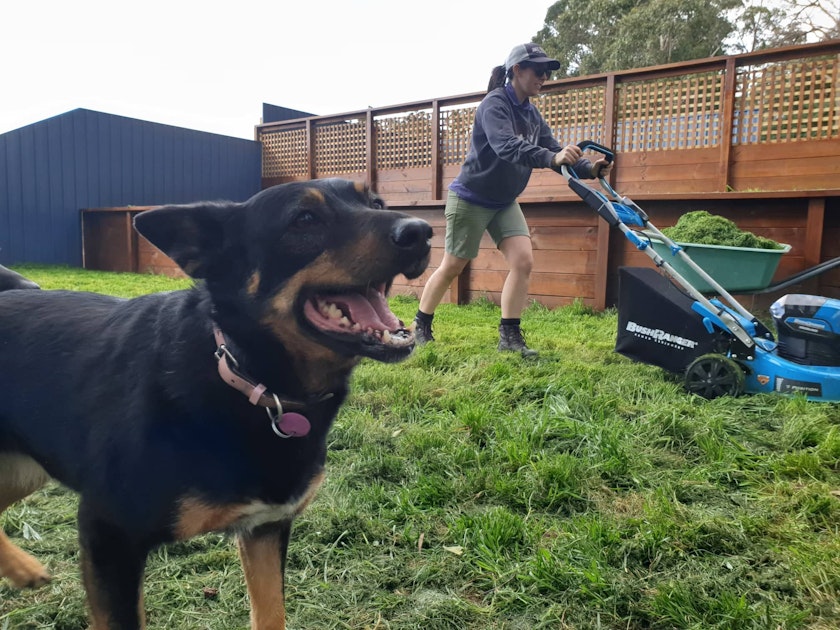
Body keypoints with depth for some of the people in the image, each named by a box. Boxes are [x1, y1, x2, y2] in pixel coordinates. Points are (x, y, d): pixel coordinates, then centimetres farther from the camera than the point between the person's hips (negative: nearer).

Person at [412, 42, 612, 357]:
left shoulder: (532, 115, 7)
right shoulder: (494, 104, -18)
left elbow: (554, 150, 0)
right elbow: (506, 146, -36)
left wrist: (589, 168, -17)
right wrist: (552, 158, -49)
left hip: (504, 202, 7)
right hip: (470, 200, -7)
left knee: (523, 261, -8)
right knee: (451, 268, 2)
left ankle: (509, 335, -1)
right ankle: (421, 325, 21)